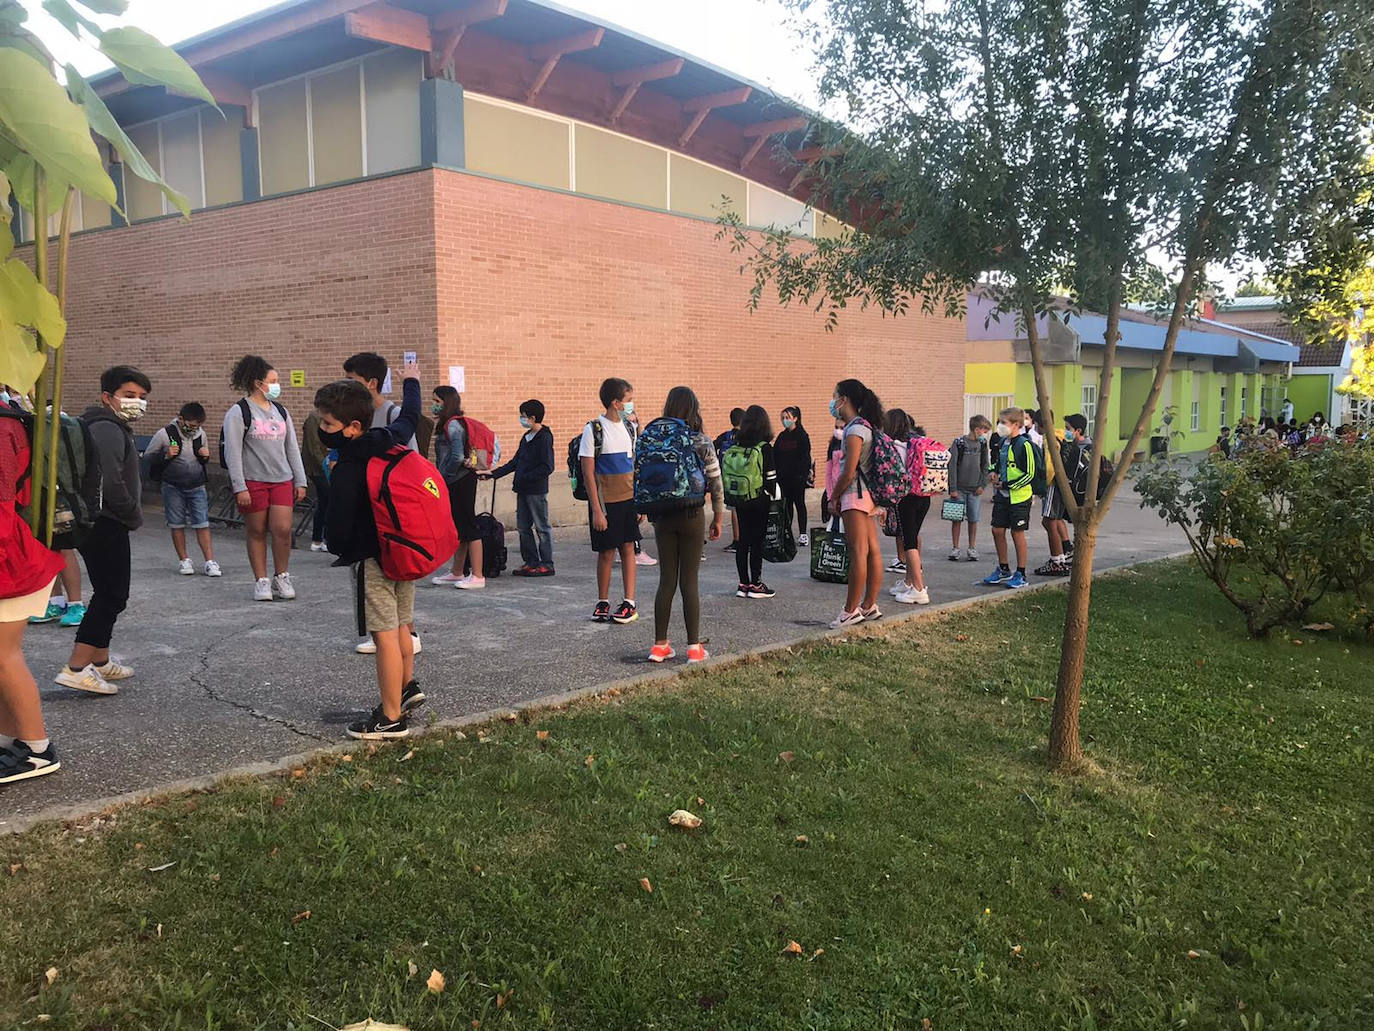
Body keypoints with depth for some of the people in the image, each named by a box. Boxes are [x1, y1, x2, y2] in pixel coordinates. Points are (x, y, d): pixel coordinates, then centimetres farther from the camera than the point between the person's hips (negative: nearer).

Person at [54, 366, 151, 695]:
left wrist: (130, 515, 13)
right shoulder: (109, 430, -15)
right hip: (107, 526, -11)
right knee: (112, 596, -9)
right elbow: (111, 481, -25)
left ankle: (100, 661, 27)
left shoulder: (114, 428, 19)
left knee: (107, 594, 18)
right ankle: (76, 668, -12)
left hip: (97, 524, 11)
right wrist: (134, 515, -13)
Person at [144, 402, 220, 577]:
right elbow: (147, 457, -1)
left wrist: (205, 456, -6)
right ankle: (184, 560, 19)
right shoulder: (165, 434, -11)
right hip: (173, 487, -2)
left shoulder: (201, 434, 1)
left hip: (197, 487, 2)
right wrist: (165, 456, -19)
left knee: (202, 525, -2)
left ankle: (209, 561, 0)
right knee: (177, 525, 7)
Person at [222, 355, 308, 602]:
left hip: (282, 480, 4)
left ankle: (281, 577, 12)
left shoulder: (281, 411, 13)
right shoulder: (239, 413, -4)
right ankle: (261, 581, 14)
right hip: (252, 481, -4)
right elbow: (232, 453, -8)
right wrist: (239, 487, -14)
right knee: (256, 532, 4)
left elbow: (292, 448, 16)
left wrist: (300, 481, 12)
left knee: (283, 529, -5)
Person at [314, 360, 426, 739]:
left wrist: (339, 549, 4)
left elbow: (339, 521, -19)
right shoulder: (390, 438, 1)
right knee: (402, 625, 22)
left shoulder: (348, 469, -22)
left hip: (373, 558, -9)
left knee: (385, 634, -4)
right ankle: (407, 687, 39)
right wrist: (411, 381, 40)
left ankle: (391, 718, 1)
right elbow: (409, 416, 22)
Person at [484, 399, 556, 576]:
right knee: (523, 527, 10)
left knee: (541, 527, -1)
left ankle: (546, 565, 6)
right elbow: (515, 462, 19)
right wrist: (492, 473, 13)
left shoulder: (544, 438, -12)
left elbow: (547, 468, -17)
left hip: (537, 490, -8)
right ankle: (531, 562, 18)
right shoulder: (526, 437, 14)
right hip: (523, 490, 8)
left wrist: (523, 478, -17)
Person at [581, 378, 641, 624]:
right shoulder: (594, 430, -10)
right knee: (606, 552, 3)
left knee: (628, 548, 6)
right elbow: (588, 473, -11)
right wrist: (596, 510, -14)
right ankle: (603, 602, 18)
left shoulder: (629, 427, 8)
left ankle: (629, 603, 11)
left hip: (629, 499, 5)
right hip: (606, 502, -5)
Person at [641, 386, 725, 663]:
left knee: (667, 579, 10)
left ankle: (660, 645, 13)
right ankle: (694, 647, 7)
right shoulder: (702, 443, -7)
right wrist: (719, 517, 5)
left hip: (662, 516, 3)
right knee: (690, 581, 4)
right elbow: (715, 483, -5)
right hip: (692, 515, -2)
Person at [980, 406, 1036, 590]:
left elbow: (1030, 474, -16)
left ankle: (1021, 574, 10)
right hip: (1002, 495, 7)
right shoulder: (1003, 442, 10)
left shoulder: (1024, 445, -14)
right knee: (997, 531, 8)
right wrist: (996, 473, 6)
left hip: (1018, 497, -7)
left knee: (1017, 533, 0)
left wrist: (1007, 485, -17)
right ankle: (1004, 569, 23)